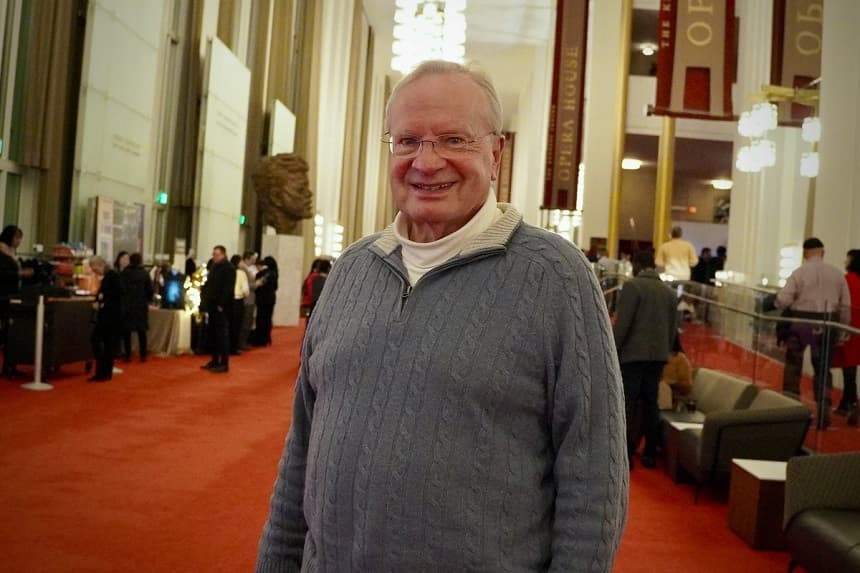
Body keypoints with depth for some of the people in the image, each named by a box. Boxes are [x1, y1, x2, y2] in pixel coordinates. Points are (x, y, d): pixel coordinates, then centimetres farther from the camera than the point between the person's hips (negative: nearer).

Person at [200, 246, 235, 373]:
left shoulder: (228, 268, -10)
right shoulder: (214, 267, 17)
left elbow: (228, 289, -17)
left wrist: (221, 305, -20)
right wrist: (206, 302, 12)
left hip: (221, 307, -9)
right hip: (213, 306, 9)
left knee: (222, 335, -5)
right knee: (213, 335, 12)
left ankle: (224, 363, -2)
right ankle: (215, 361, 19)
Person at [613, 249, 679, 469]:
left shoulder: (632, 286, -8)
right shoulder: (669, 292, 12)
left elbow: (622, 323, -14)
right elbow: (673, 328, 14)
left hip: (633, 354, -6)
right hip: (658, 355, 6)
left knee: (628, 404, -2)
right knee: (651, 403, 11)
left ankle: (626, 454, -2)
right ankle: (650, 453, 15)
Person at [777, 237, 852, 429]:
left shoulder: (799, 272, -6)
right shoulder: (837, 273, 3)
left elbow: (783, 300, -13)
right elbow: (846, 305, 5)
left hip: (801, 322, -2)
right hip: (827, 326, 2)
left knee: (793, 366, 15)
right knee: (823, 370, 12)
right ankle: (823, 416, 11)